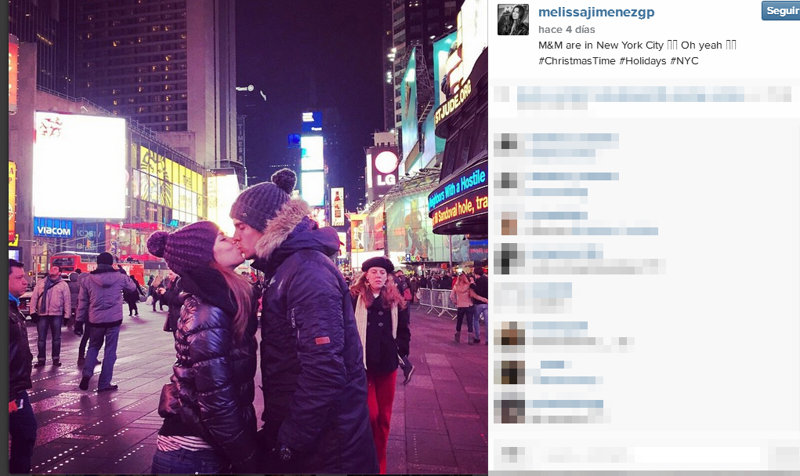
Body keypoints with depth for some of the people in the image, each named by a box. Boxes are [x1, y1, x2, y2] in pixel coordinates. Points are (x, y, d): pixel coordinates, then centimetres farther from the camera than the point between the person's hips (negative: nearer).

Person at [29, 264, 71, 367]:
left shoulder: (63, 284, 5)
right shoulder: (40, 283, 10)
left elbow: (67, 301, 3)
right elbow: (34, 297, 6)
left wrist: (67, 315, -3)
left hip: (57, 315, -1)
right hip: (42, 314, 1)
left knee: (56, 338, 7)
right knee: (41, 338, 5)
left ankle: (56, 358, 17)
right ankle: (41, 359, 14)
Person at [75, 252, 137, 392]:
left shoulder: (88, 279, 0)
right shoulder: (120, 277, -4)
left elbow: (82, 302, 4)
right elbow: (132, 287, 14)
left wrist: (79, 320, 11)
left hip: (95, 320, 2)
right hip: (114, 319, -2)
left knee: (93, 347, 23)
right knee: (110, 351, 6)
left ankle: (86, 373, 4)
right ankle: (104, 384, 9)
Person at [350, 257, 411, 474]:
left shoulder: (396, 301, 4)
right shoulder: (353, 298, -6)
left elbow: (403, 330, 12)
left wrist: (403, 353, 6)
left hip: (387, 364, 4)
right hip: (361, 364, -3)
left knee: (383, 417, 11)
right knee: (371, 414, -6)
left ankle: (379, 463, 27)